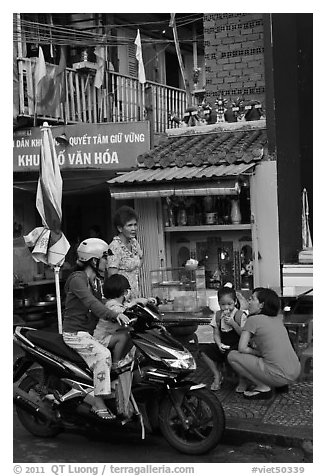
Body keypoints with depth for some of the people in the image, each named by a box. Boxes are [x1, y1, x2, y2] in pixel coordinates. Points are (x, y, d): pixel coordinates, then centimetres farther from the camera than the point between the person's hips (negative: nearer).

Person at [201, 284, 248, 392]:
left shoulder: (240, 315, -8)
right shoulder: (218, 315, 6)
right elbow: (216, 334, 9)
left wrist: (233, 323, -22)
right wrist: (219, 344, -10)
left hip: (236, 346, -6)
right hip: (223, 347, 6)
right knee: (205, 350, -11)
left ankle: (242, 380, -10)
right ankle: (217, 376, 5)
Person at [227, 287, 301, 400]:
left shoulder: (253, 319, -4)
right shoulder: (278, 318, 15)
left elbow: (242, 348, -7)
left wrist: (258, 353, 6)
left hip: (279, 376, -8)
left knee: (232, 356, 4)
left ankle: (263, 387, 0)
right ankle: (281, 384, 18)